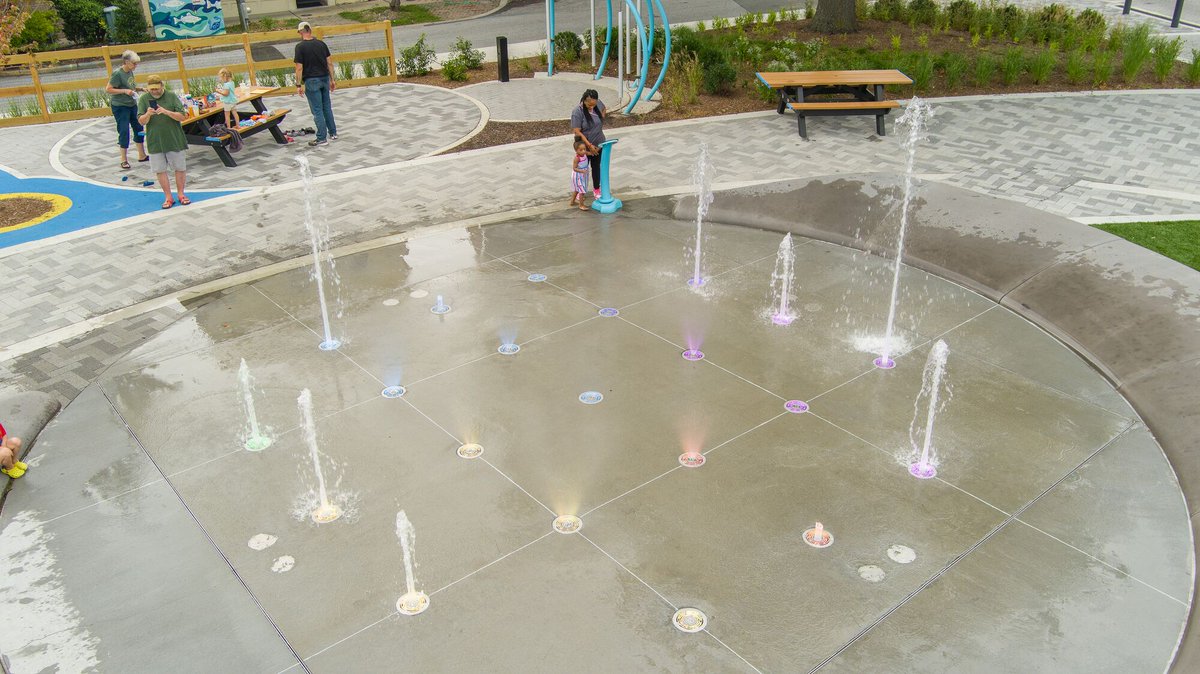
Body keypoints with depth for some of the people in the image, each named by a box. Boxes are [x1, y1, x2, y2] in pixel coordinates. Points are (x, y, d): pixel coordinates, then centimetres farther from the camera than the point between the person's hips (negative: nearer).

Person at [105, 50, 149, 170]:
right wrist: (124, 91, -24)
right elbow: (108, 89, -19)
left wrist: (137, 88, 2)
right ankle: (124, 160, 4)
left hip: (132, 105, 8)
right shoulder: (117, 73, -18)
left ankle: (141, 155, 26)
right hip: (120, 106, -8)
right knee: (124, 131, -5)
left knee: (139, 128, 13)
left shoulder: (130, 72, 5)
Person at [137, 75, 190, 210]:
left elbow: (182, 117, -8)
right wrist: (147, 114, -23)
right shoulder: (144, 99, 1)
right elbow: (141, 121, -3)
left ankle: (181, 194, 23)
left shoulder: (172, 97, -3)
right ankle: (168, 198, 14)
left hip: (175, 140, -1)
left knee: (180, 168, 6)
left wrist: (167, 112, -23)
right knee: (160, 171, 4)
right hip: (155, 142, 1)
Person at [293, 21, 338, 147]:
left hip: (311, 81, -5)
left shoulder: (300, 47, -12)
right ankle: (333, 133, 24)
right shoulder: (321, 44, 4)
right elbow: (330, 63, 6)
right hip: (324, 78, 5)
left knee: (317, 110, 0)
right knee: (327, 107, 17)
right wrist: (332, 79, 13)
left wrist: (298, 85, -7)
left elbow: (299, 68, -13)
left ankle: (322, 138, 2)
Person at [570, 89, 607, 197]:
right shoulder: (577, 112, -25)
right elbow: (577, 132, -26)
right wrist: (589, 145, -26)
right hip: (584, 146, -5)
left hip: (598, 144, 5)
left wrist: (601, 122, 5)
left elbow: (603, 109, 16)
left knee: (596, 166, 18)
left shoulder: (598, 104, -10)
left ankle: (596, 189, 34)